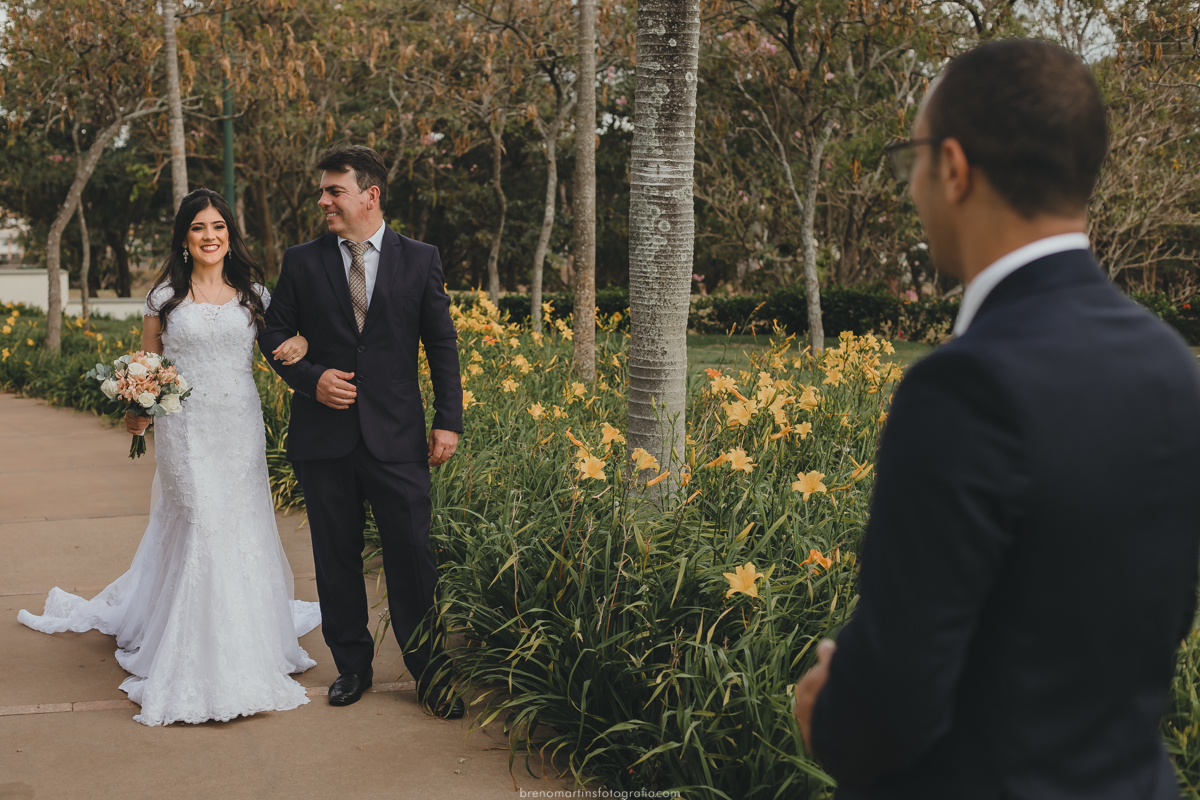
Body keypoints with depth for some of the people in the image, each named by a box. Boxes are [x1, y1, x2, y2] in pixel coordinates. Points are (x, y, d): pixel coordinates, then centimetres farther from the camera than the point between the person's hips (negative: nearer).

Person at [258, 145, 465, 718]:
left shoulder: (420, 260, 3)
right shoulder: (301, 262, 5)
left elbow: (442, 344, 5)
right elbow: (274, 334, 10)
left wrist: (449, 420, -2)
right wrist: (311, 378, -9)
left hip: (396, 435, -1)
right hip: (325, 434, 2)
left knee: (412, 554, -2)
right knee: (336, 557, 10)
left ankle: (428, 671, 11)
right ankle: (352, 665, 25)